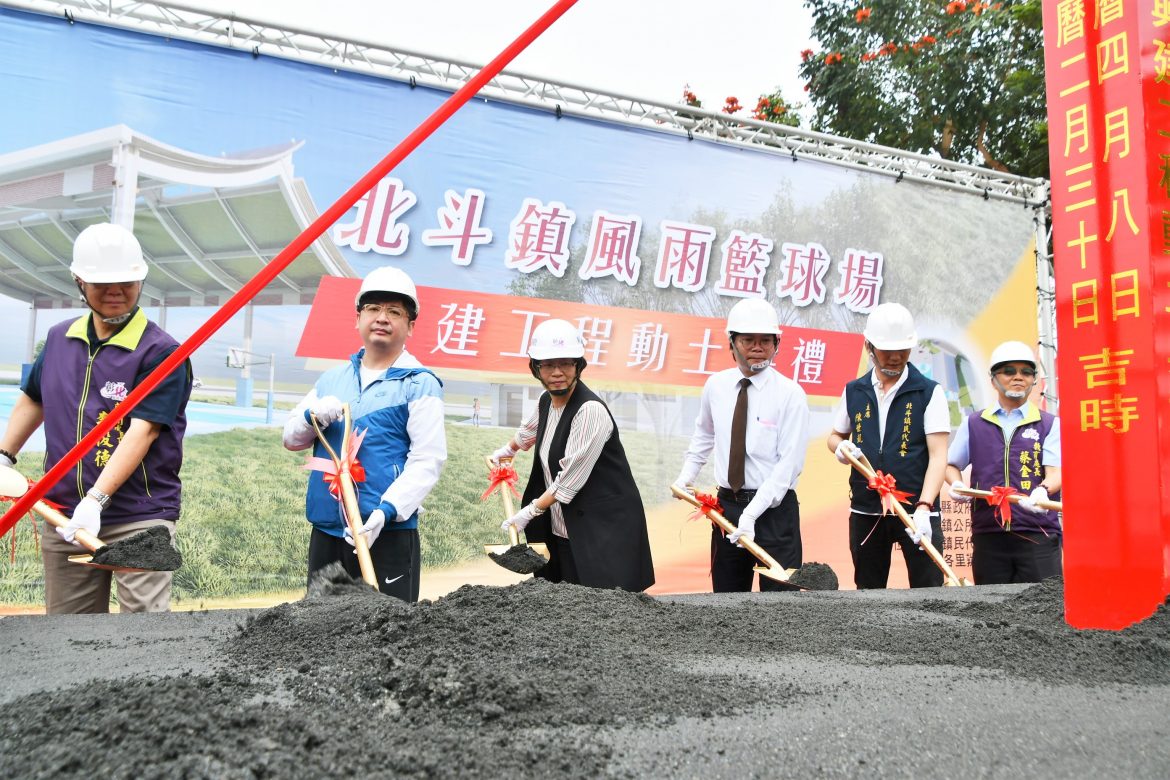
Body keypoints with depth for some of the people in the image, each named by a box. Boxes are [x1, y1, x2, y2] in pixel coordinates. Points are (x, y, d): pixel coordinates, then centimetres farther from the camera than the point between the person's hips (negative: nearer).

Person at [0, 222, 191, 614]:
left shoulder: (161, 352, -11)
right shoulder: (59, 339, 9)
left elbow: (141, 432, -19)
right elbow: (33, 400, 26)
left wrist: (96, 499, -26)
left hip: (139, 519, -6)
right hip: (64, 517, 6)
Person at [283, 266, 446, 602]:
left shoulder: (420, 384, -3)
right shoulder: (331, 379, 15)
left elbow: (428, 460, -11)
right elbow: (291, 438, 15)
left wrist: (387, 510, -24)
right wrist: (312, 416, -8)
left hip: (389, 532, -5)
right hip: (326, 530, 6)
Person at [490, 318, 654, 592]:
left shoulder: (591, 410, -19)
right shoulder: (546, 401, 7)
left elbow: (569, 481, -20)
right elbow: (529, 429, 33)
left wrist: (529, 512, -10)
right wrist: (506, 450, 51)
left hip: (605, 528, -8)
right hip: (563, 530, 8)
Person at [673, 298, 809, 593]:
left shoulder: (790, 394, -10)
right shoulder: (716, 386, 4)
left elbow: (789, 463, -15)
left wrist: (752, 514, -20)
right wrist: (686, 475, 12)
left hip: (774, 508, -4)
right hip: (727, 505, 5)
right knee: (726, 594, 13)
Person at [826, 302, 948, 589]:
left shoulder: (929, 392, -4)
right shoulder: (854, 391, 7)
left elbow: (938, 455, -11)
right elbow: (835, 436, 21)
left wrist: (924, 508, -24)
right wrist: (841, 447, -4)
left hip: (917, 510, -3)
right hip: (866, 511, 4)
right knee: (867, 593, 13)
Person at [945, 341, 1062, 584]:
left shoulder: (1049, 424, 9)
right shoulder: (974, 424, 14)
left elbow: (1055, 472, -4)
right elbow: (950, 464, 20)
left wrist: (1043, 491, -25)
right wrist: (957, 485, -2)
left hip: (1038, 534, -2)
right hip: (988, 534, 2)